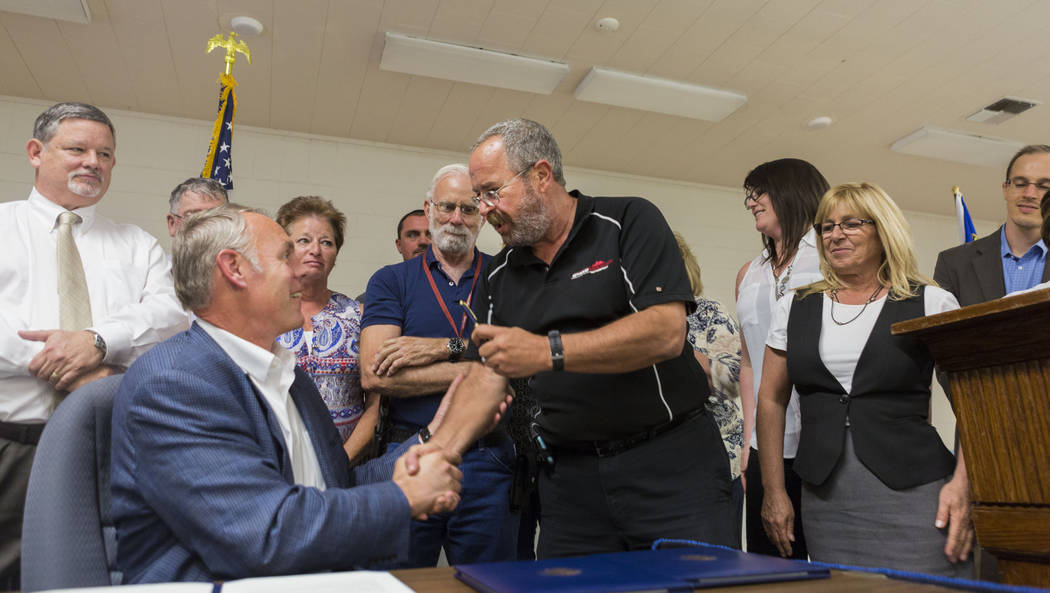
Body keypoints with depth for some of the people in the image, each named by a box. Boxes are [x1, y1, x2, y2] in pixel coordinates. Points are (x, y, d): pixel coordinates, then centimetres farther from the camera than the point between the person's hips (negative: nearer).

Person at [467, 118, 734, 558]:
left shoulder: (629, 222, -5)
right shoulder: (497, 278, 10)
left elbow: (666, 332, -19)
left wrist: (548, 351, -25)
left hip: (673, 463, -3)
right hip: (569, 477, 4)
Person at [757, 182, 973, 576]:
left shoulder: (931, 303, 2)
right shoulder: (794, 308, 8)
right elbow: (771, 400, 10)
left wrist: (962, 485, -11)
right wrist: (774, 492, 7)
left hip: (912, 497, -2)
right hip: (824, 500, 2)